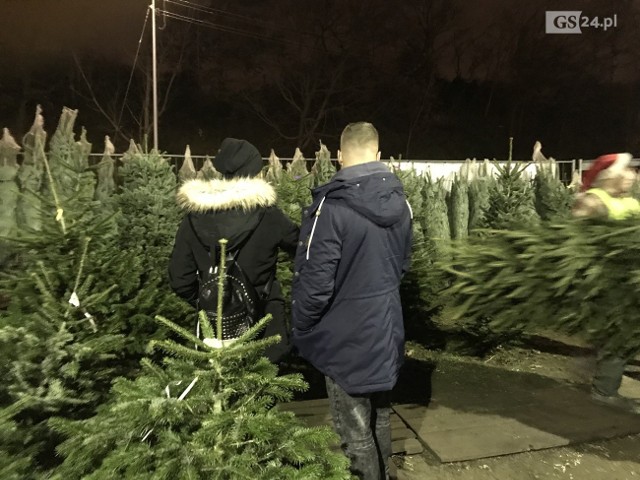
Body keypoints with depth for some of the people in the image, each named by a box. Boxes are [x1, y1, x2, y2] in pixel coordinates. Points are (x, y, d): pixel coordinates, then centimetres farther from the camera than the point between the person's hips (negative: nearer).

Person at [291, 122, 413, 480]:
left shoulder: (332, 206, -22)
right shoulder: (400, 201, 0)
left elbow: (315, 280, -20)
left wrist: (301, 328, -3)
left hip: (346, 336, -7)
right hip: (387, 329, 7)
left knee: (356, 431, 9)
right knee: (380, 419, 24)